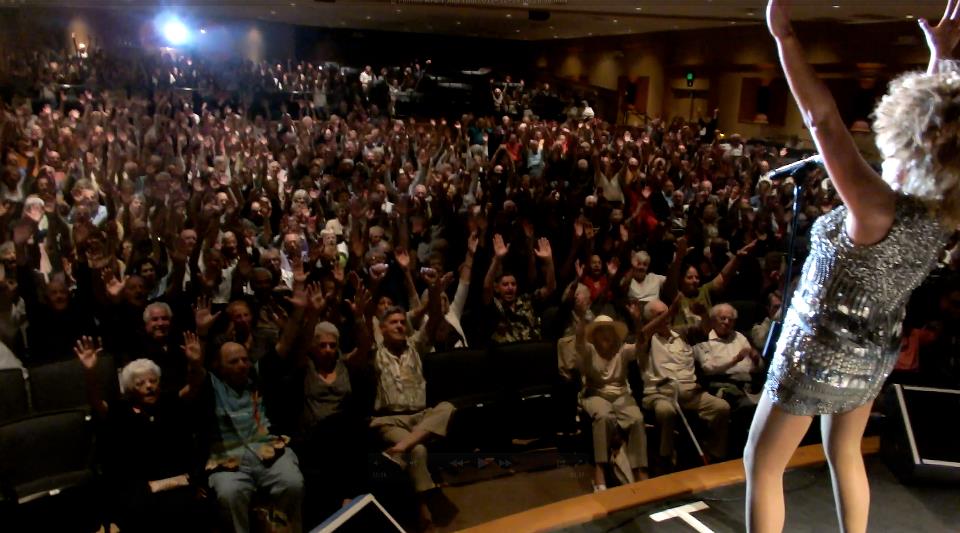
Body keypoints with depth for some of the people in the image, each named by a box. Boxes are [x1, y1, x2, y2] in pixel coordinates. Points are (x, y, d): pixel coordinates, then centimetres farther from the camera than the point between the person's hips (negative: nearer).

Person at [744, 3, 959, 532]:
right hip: (875, 355, 8)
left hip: (820, 351, -8)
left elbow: (823, 119, -33)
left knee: (761, 466, 8)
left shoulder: (879, 210, -30)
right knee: (845, 453, 29)